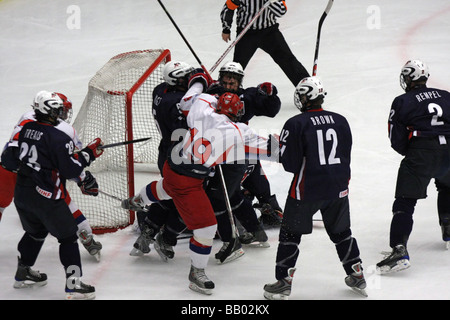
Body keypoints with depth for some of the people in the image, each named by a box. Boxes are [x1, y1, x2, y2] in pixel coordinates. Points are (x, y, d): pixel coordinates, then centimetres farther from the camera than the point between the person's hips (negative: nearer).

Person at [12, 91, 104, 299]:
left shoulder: (26, 129, 5)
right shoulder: (59, 138, -19)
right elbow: (71, 170, -18)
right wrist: (89, 153, -6)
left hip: (22, 194, 8)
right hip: (46, 197, -8)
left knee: (35, 231, 29)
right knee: (68, 236, 2)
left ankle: (23, 273, 39)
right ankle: (73, 283, -3)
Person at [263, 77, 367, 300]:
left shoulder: (295, 124, -12)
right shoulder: (340, 121, 3)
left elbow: (290, 163, -12)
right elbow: (345, 156, 11)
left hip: (306, 189, -4)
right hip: (338, 189, 5)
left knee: (291, 233, 9)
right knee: (341, 232, 21)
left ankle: (283, 282, 11)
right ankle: (357, 276, 27)